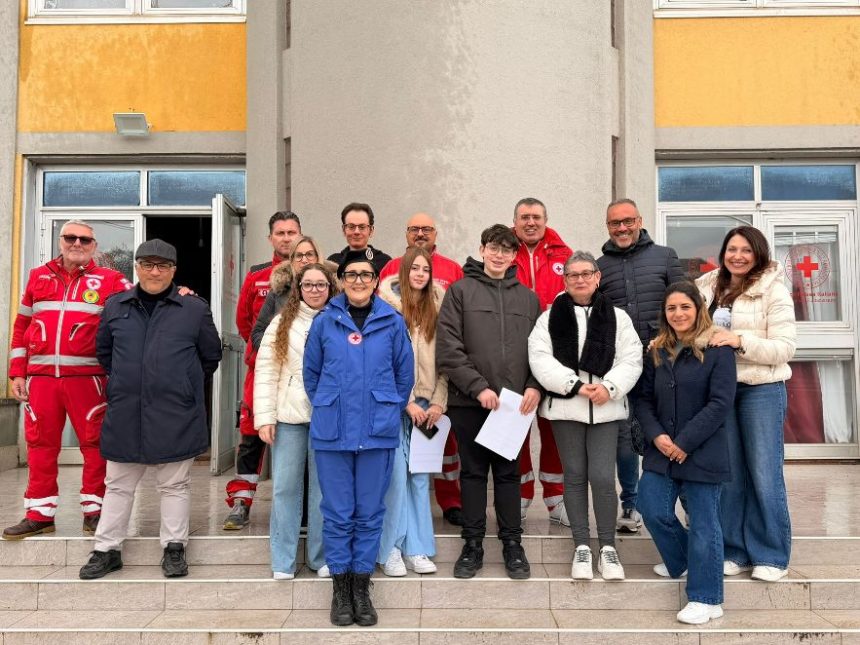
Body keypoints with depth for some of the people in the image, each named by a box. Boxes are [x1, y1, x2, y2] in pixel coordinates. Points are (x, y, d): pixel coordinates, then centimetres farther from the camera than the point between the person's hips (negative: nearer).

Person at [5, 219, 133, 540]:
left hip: (87, 376, -3)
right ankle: (40, 513, 18)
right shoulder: (38, 277, 16)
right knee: (40, 444, 8)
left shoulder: (109, 280, 5)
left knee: (94, 443, 1)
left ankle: (94, 510, 13)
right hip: (40, 376, 3)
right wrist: (17, 371, 11)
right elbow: (22, 325, 16)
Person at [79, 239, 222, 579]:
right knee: (118, 485, 14)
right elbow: (104, 351, 20)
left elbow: (210, 356, 9)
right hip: (125, 413, 3)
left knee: (175, 485, 9)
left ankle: (174, 548, 22)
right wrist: (124, 381, 16)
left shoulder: (195, 309, -1)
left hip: (175, 415, -2)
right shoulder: (115, 307, 6)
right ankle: (107, 549, 27)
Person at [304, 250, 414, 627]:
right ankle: (339, 587, 21)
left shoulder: (392, 322, 0)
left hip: (378, 432, 0)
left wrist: (389, 412, 9)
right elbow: (310, 372, 10)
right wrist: (324, 409, 12)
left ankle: (361, 586, 22)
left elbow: (404, 373, 7)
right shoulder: (324, 321, 2)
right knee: (337, 513, 7)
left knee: (369, 513, 9)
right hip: (332, 432, 0)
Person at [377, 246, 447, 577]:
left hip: (426, 402, 4)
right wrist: (407, 402, -9)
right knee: (396, 474, -3)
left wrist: (438, 402, -2)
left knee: (420, 476, 7)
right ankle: (390, 549, 10)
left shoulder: (436, 306, 10)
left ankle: (416, 548, 16)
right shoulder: (389, 304, -2)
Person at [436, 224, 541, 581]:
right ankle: (473, 545, 19)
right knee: (473, 472, 8)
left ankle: (512, 544, 21)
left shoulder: (528, 297, 11)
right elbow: (448, 349, -7)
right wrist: (478, 387, -13)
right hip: (469, 401, -2)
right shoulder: (460, 291, 1)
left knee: (509, 472, 10)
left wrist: (534, 386, -5)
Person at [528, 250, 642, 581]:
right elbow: (540, 359, -6)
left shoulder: (617, 317, 8)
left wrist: (609, 386, -15)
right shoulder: (550, 318, 4)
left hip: (605, 408, 0)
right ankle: (581, 547, 19)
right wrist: (576, 385, -14)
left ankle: (608, 547, 12)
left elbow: (631, 360, 1)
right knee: (574, 476, 7)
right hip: (565, 406, 0)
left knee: (603, 477, -5)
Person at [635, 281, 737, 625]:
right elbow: (644, 399, 8)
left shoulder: (718, 350, -8)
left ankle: (706, 598, 15)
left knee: (703, 522, 2)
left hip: (702, 453, -5)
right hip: (661, 451, 6)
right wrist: (656, 435, -9)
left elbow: (720, 403, -14)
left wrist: (685, 443, -16)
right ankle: (682, 562, 36)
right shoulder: (657, 351, 9)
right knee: (654, 511, 6)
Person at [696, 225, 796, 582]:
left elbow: (784, 348, -12)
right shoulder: (709, 287, 8)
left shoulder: (774, 292, -5)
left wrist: (739, 340, -24)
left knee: (764, 473, 2)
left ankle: (771, 555, 16)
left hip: (762, 389, -4)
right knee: (728, 472, 10)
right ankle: (734, 550, 21)